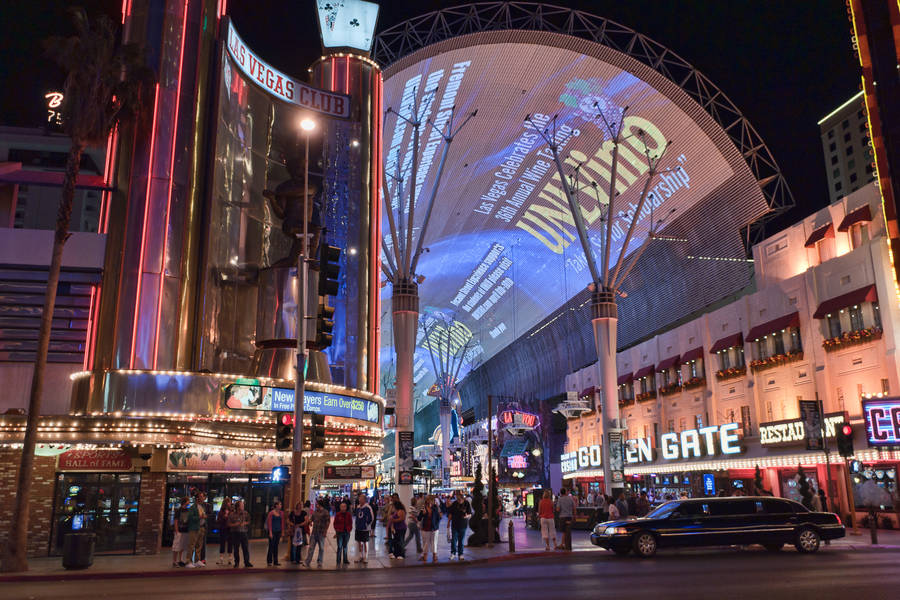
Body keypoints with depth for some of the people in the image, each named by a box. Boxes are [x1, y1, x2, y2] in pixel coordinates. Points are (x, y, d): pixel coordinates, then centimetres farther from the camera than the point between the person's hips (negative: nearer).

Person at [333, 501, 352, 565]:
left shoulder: (349, 515, 2)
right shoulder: (337, 514, -5)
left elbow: (350, 523, 8)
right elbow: (335, 523, 0)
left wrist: (349, 529, -4)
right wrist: (337, 531, -6)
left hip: (346, 533, 3)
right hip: (340, 533, -3)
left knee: (345, 546, 12)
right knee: (339, 547, -5)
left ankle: (345, 560, 21)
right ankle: (338, 561, 3)